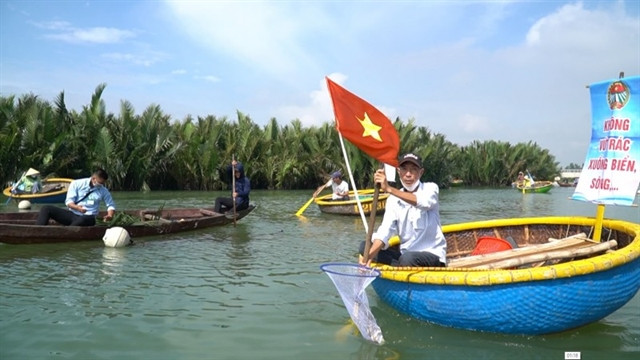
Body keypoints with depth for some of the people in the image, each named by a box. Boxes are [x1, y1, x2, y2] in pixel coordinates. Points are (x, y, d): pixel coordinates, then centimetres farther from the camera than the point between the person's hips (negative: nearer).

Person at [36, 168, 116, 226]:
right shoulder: (77, 184, 4)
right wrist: (77, 207, -25)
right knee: (46, 208, -15)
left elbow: (111, 205, 13)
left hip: (88, 217, -2)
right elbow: (69, 201, -2)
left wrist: (110, 215, -10)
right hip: (72, 214, 2)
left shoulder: (103, 191, 9)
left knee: (83, 220, -42)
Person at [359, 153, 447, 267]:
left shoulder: (430, 188, -4)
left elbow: (424, 202, -31)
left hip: (433, 255, -5)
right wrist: (369, 255, -28)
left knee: (407, 259, -37)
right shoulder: (393, 199, 4)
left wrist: (389, 189, -40)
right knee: (365, 246, -10)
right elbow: (384, 231, -10)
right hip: (404, 253, 5)